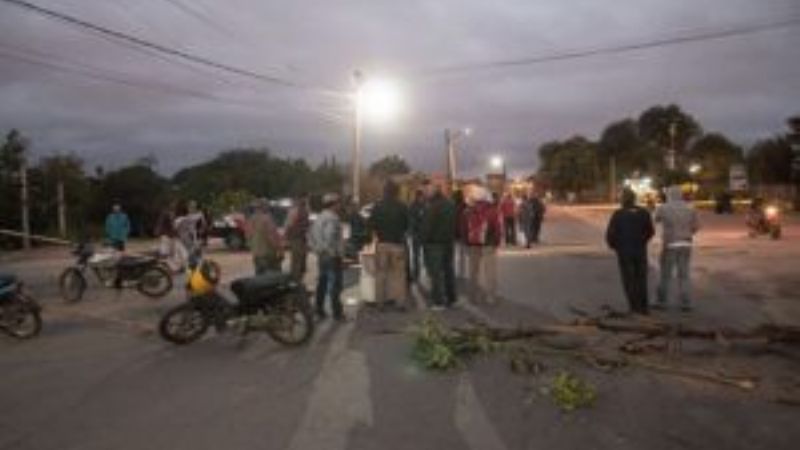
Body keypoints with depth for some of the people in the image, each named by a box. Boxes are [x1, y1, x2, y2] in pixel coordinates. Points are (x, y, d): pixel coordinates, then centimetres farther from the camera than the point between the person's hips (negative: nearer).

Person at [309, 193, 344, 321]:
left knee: (322, 283, 14)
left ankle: (320, 311, 19)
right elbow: (330, 237, -29)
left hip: (321, 256, 10)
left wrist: (316, 249, 17)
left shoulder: (319, 218, 14)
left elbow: (310, 235, 18)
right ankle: (337, 312, -1)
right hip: (332, 257, -9)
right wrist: (334, 251, -19)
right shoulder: (332, 219, -17)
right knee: (335, 285, -4)